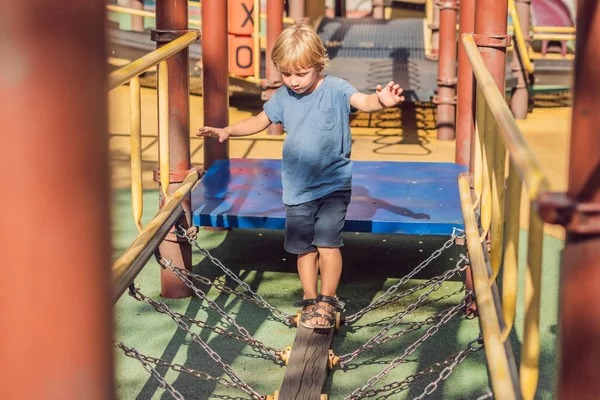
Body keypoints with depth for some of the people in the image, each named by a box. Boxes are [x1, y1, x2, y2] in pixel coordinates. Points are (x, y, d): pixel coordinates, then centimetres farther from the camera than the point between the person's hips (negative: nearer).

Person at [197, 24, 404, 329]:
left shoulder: (335, 89, -11)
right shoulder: (283, 97, 3)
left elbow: (363, 101, -28)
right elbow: (260, 121, 17)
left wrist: (381, 101, -51)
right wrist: (227, 131, 6)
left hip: (333, 185, -4)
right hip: (297, 187, 4)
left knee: (327, 241, -9)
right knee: (304, 246, 10)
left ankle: (328, 300, 8)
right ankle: (310, 300, 25)